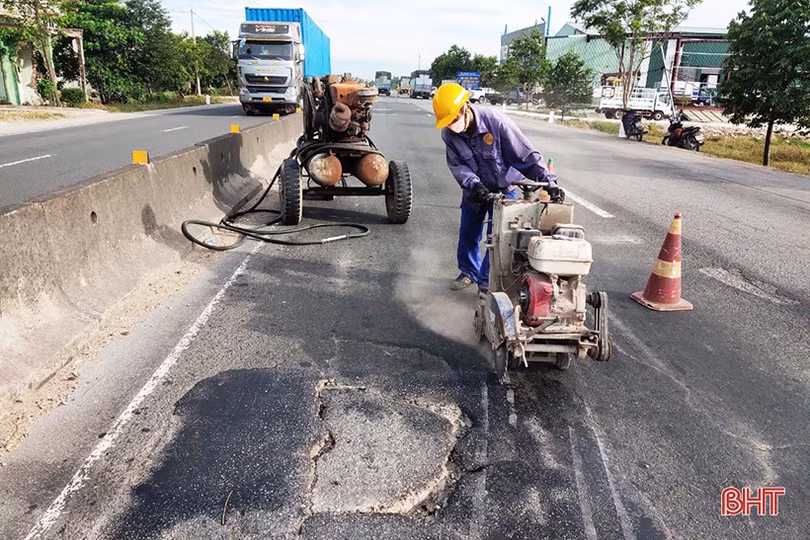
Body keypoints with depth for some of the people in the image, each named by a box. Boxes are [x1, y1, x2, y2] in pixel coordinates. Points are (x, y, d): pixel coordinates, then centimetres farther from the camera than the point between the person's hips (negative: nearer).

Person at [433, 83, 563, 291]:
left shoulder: (495, 121, -31)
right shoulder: (448, 134, -18)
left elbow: (527, 154, -27)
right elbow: (457, 165, -13)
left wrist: (549, 182, -30)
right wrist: (474, 185, -32)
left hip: (504, 189, -4)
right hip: (474, 190, 4)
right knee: (468, 233, 14)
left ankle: (488, 282, 10)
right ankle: (469, 272, 36)